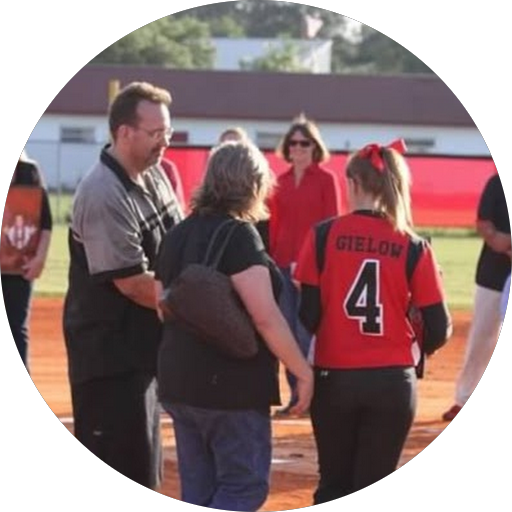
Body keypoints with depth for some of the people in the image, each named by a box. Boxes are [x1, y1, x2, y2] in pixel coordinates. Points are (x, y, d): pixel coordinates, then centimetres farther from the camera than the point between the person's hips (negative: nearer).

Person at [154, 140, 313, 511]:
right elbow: (265, 317, -19)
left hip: (178, 382, 8)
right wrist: (303, 372, -12)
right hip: (233, 385, -8)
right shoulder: (239, 235, -14)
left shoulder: (177, 236, 10)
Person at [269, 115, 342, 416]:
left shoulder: (326, 179, -1)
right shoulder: (281, 182, 12)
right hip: (284, 264, 5)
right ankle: (296, 395, 10)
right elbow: (275, 224, 14)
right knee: (288, 332, 5)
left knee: (307, 332, -8)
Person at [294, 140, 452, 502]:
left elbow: (307, 313, -7)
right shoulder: (413, 248, -4)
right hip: (393, 382, 0)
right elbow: (439, 329, -3)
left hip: (334, 378, 0)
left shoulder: (324, 236, -6)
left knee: (335, 486, 15)